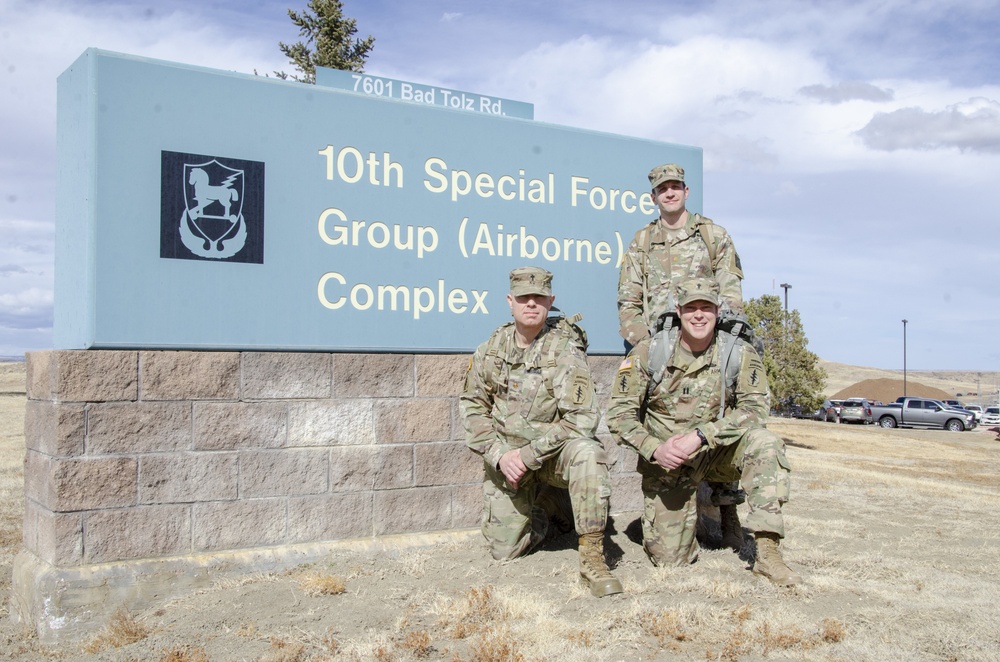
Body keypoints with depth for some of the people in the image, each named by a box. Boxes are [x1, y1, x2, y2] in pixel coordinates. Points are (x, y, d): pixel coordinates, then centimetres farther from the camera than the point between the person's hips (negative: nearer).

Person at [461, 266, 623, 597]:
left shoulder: (565, 350, -16)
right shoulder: (491, 349, -1)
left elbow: (582, 419, -22)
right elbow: (473, 408, 2)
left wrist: (529, 454, -23)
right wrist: (499, 455, -13)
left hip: (553, 452, -3)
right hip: (506, 456, 4)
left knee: (586, 452, -37)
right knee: (504, 551, 1)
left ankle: (592, 558, -28)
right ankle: (543, 505, 32)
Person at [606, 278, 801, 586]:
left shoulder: (739, 353, -8)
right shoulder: (649, 352, -8)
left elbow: (755, 408, -19)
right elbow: (619, 413, -7)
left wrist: (700, 436, -30)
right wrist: (655, 449, -23)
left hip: (716, 453, 0)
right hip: (665, 460, 0)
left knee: (764, 442, -31)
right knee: (670, 558, -7)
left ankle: (768, 552, -28)